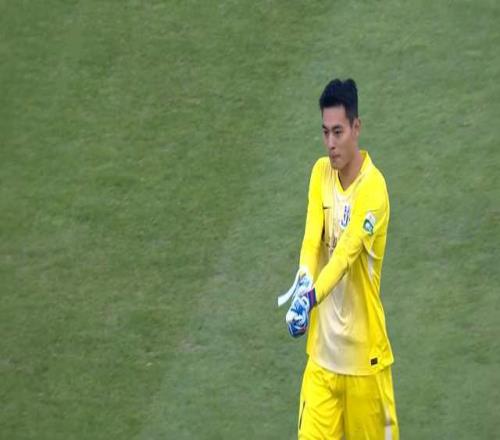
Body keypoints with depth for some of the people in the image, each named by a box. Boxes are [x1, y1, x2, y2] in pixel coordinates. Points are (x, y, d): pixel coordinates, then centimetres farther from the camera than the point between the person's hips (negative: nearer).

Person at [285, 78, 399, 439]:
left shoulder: (373, 188, -16)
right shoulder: (321, 172, 3)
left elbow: (347, 254, -27)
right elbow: (312, 237, -8)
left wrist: (312, 298, -41)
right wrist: (303, 283, -28)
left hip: (363, 352, -5)